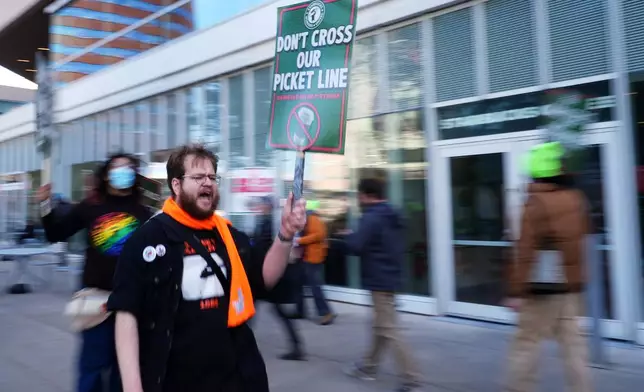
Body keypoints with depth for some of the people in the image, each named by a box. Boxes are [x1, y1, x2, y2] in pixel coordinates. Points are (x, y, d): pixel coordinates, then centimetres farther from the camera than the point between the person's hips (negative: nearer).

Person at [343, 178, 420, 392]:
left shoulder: (371, 217, -18)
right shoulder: (393, 216, 13)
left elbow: (356, 247, -25)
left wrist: (348, 236, -4)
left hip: (378, 280, -10)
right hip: (390, 276, 10)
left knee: (389, 329, -4)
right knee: (381, 325, 18)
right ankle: (369, 365, 32)